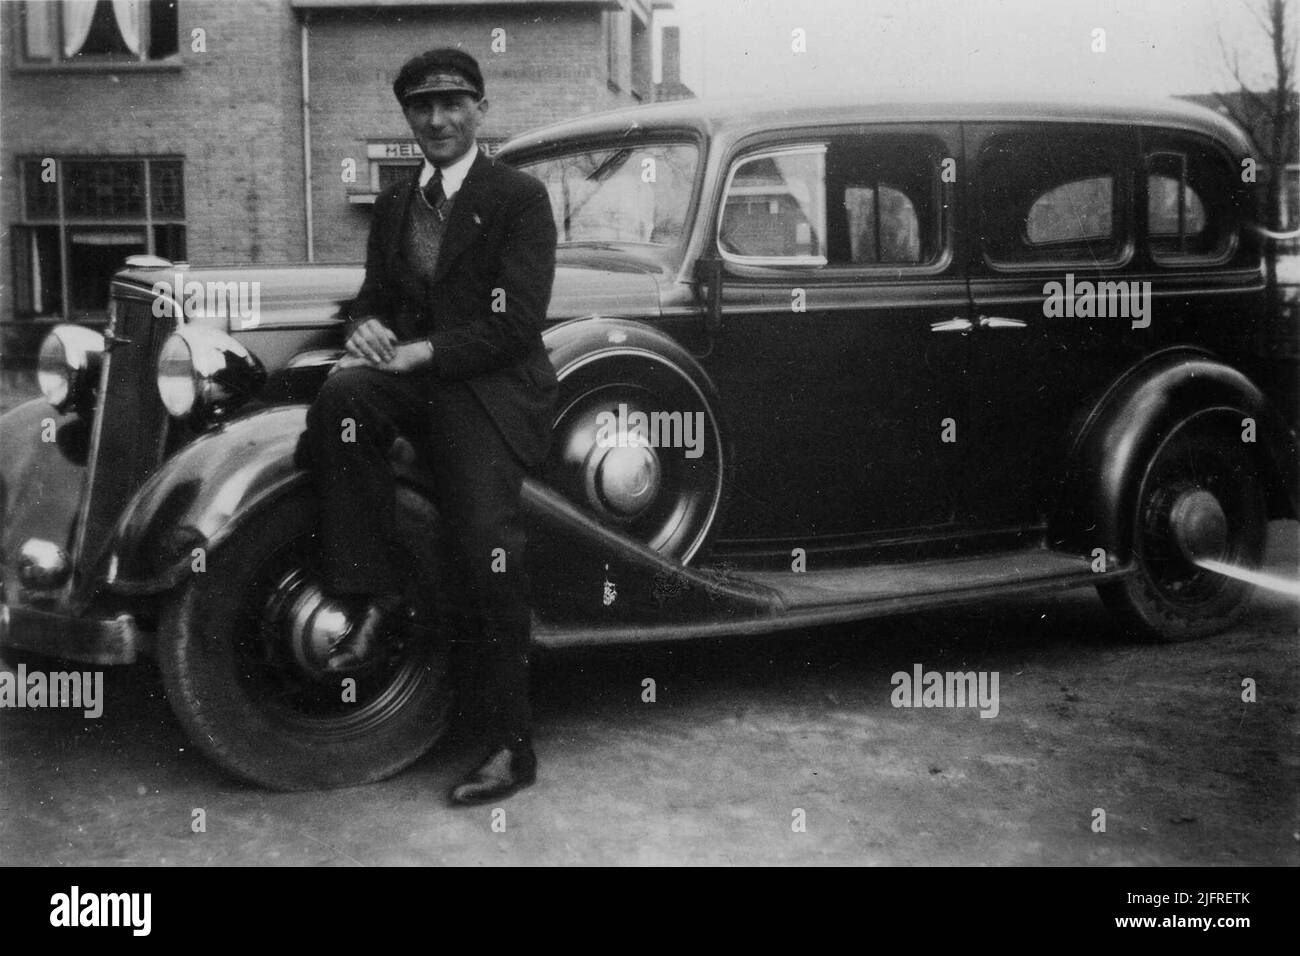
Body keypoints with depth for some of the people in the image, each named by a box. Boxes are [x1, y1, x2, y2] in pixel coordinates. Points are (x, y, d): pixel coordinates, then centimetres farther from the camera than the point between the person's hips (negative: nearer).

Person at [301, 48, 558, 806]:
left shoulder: (520, 198, -3)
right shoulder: (395, 204, 17)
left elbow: (517, 322, -13)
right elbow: (376, 296, 21)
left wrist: (423, 352, -19)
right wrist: (367, 326, -5)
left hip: (492, 390, -5)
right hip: (414, 381, 5)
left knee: (487, 557, -18)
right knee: (343, 395, -30)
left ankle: (513, 748, -7)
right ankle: (373, 595, -21)